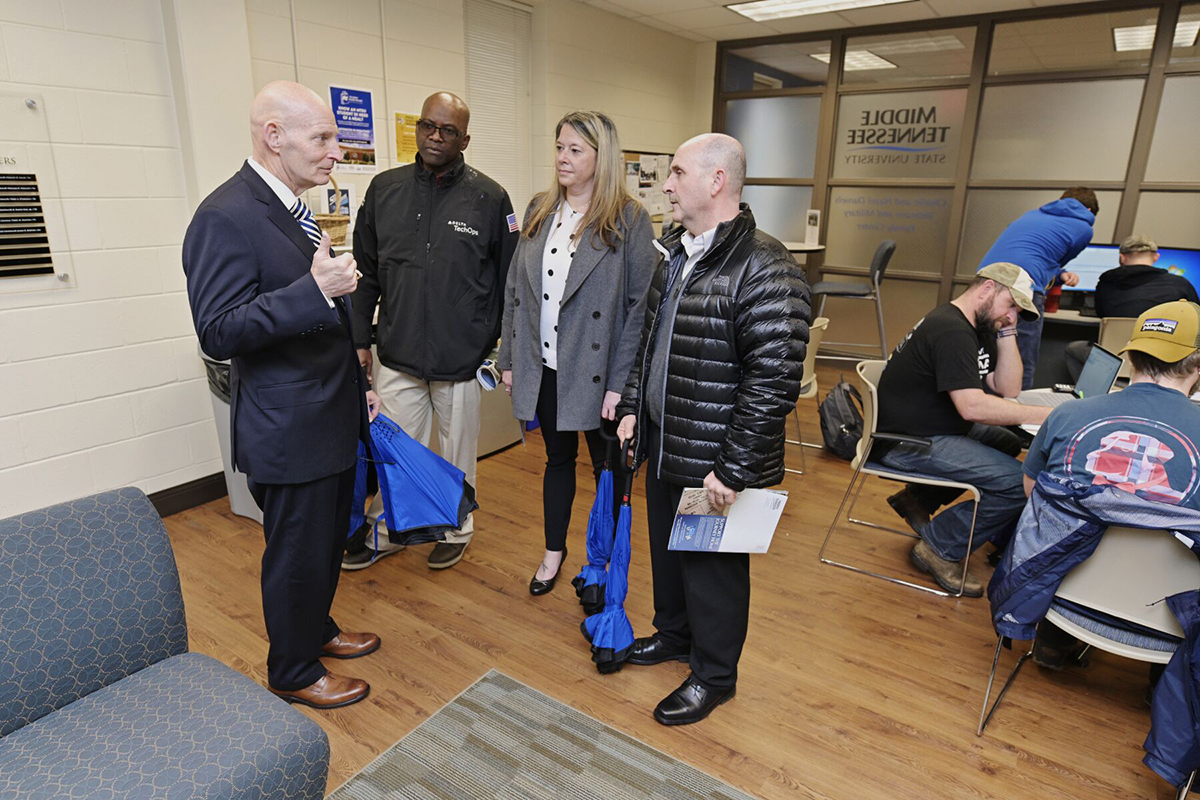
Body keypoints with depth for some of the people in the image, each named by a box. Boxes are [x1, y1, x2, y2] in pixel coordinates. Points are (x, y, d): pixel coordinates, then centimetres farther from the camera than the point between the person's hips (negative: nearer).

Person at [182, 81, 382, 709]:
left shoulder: (292, 209, 11)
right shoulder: (225, 218, -19)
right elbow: (219, 333, -25)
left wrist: (359, 384, 19)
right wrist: (314, 291, -33)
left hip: (333, 417, 9)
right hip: (289, 430, -9)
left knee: (329, 539, 23)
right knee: (297, 554, 8)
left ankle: (317, 629, 46)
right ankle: (292, 672, 31)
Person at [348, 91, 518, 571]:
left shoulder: (488, 198, -3)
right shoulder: (384, 189, 5)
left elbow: (507, 279, 1)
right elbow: (367, 273, 10)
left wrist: (502, 345, 0)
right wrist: (360, 339, 7)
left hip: (462, 355, -2)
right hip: (397, 353, 2)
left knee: (458, 451, 14)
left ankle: (456, 530, 35)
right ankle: (385, 532, 34)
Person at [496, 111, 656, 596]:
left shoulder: (629, 220, -9)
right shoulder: (539, 211, 7)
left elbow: (641, 306, -12)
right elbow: (515, 288, 9)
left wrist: (621, 383, -16)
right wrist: (509, 357, 6)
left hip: (595, 370, -4)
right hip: (544, 368, 4)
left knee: (607, 465, 12)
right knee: (557, 458, 19)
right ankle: (554, 550, 37)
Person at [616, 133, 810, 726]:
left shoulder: (765, 271, -22)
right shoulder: (674, 253, 8)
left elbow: (773, 382, -25)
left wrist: (733, 468, -23)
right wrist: (632, 406, 12)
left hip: (714, 460, -8)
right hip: (662, 443, 9)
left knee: (712, 564, 10)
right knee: (665, 545, 24)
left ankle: (713, 674, 33)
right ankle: (675, 633, 49)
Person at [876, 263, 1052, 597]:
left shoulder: (978, 326, 13)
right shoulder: (950, 329, -20)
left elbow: (1008, 389, 9)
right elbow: (971, 405, -28)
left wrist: (1007, 332, 1)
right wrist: (1045, 414, -25)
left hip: (939, 428, 11)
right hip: (908, 442, -11)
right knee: (1022, 482, -14)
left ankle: (919, 498, 16)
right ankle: (940, 549, -1)